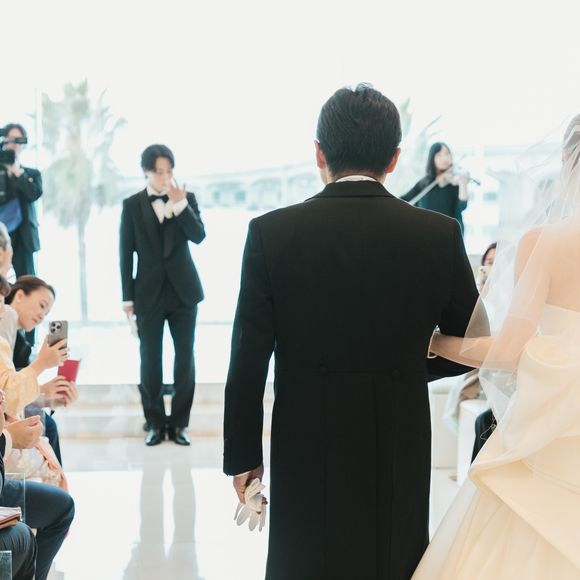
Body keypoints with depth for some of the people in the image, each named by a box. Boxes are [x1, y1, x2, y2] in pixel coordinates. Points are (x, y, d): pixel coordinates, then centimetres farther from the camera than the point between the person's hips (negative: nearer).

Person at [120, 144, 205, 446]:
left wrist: (180, 205, -21)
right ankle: (155, 422, 14)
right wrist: (128, 297, -2)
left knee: (185, 359, 4)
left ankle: (179, 422, 13)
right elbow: (126, 253, 1)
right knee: (150, 361, 3)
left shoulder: (187, 199, 4)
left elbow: (199, 236, -10)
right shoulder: (132, 205, 1)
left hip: (183, 291, 1)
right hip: (149, 293, -1)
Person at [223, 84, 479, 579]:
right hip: (401, 452, 1)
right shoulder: (440, 234, -7)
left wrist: (242, 455, 2)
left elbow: (248, 361, -9)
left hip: (307, 451, -1)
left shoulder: (271, 233, -11)